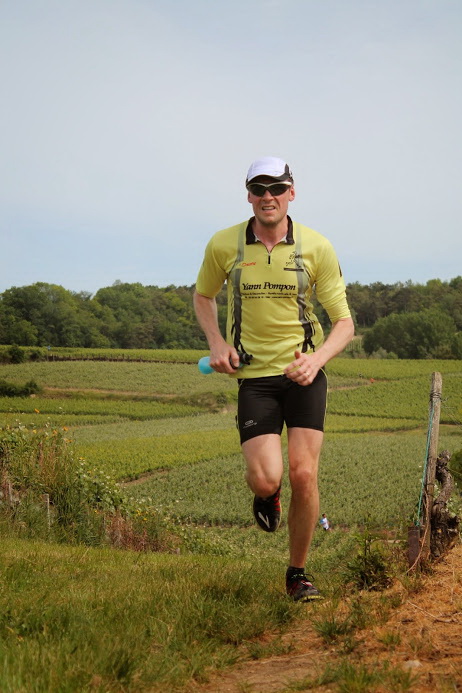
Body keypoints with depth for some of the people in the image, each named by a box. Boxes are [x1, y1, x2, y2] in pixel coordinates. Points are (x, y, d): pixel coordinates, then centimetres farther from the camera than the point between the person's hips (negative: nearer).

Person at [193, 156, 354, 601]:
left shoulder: (317, 248, -4)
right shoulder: (223, 245, -2)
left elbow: (344, 322, 0)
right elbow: (202, 296, 18)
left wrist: (317, 358, -19)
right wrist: (217, 343, 0)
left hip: (304, 375, 0)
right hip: (254, 376, 0)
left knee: (303, 475, -9)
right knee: (266, 479, -16)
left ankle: (298, 572, 14)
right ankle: (266, 494, 26)